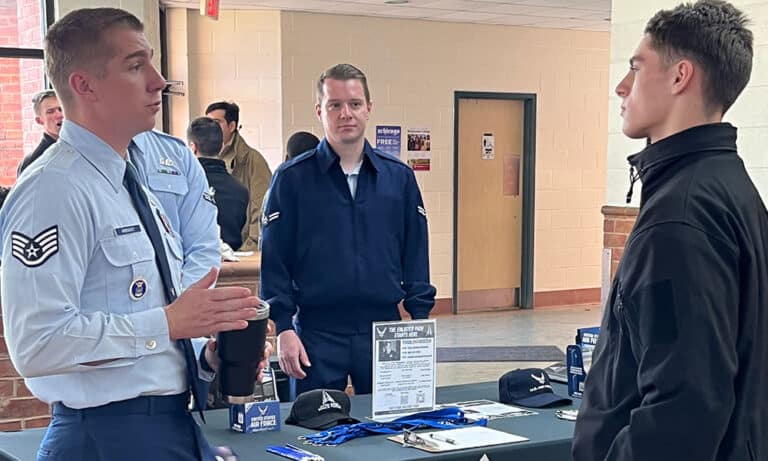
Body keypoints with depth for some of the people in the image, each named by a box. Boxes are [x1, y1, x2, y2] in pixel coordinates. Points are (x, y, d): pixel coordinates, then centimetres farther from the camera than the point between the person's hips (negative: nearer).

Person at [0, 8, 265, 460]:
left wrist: (206, 361, 4)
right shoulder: (54, 190, -16)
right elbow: (37, 343, -24)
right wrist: (168, 323, -21)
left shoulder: (140, 193, 14)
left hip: (177, 424, 8)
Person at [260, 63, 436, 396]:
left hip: (384, 329, 2)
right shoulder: (292, 179, -2)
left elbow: (415, 254, 9)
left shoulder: (399, 177, 6)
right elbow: (275, 260, -2)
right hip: (317, 333, -2)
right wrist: (283, 327, -8)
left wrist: (421, 317, 3)